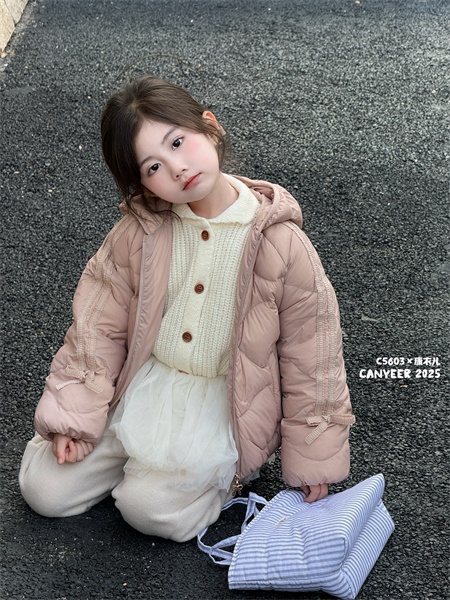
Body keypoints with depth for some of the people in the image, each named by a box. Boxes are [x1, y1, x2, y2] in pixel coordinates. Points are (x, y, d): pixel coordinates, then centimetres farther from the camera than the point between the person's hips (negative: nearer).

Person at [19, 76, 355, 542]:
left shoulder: (281, 244, -18)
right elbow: (100, 322, -2)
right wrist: (74, 414, -4)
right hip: (142, 386, 4)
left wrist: (313, 460, -3)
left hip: (224, 401, -3)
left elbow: (310, 353, -9)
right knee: (43, 489, 2)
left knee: (149, 505, -18)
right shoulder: (139, 232, -11)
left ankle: (222, 469, 11)